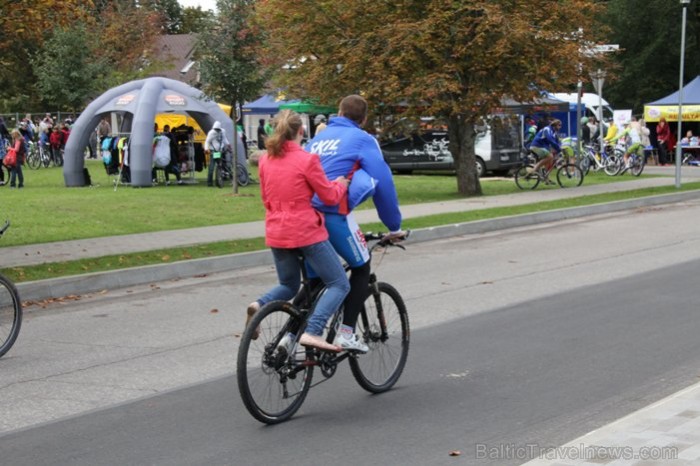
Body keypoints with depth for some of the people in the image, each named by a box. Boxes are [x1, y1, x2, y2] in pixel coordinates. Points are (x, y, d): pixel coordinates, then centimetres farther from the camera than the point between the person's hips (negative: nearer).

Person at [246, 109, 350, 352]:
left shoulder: (266, 160, 5)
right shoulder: (307, 160, -13)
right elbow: (330, 196, -8)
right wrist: (342, 184, 11)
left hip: (276, 234, 6)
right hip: (307, 232, -6)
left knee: (289, 286, 25)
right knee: (339, 284, 3)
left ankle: (260, 305, -7)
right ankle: (312, 332, -16)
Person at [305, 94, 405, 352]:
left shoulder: (318, 138, 21)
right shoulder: (363, 140, 2)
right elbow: (383, 183, -1)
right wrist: (394, 226, 7)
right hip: (334, 214, -6)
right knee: (361, 269, 14)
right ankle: (346, 332, 3)